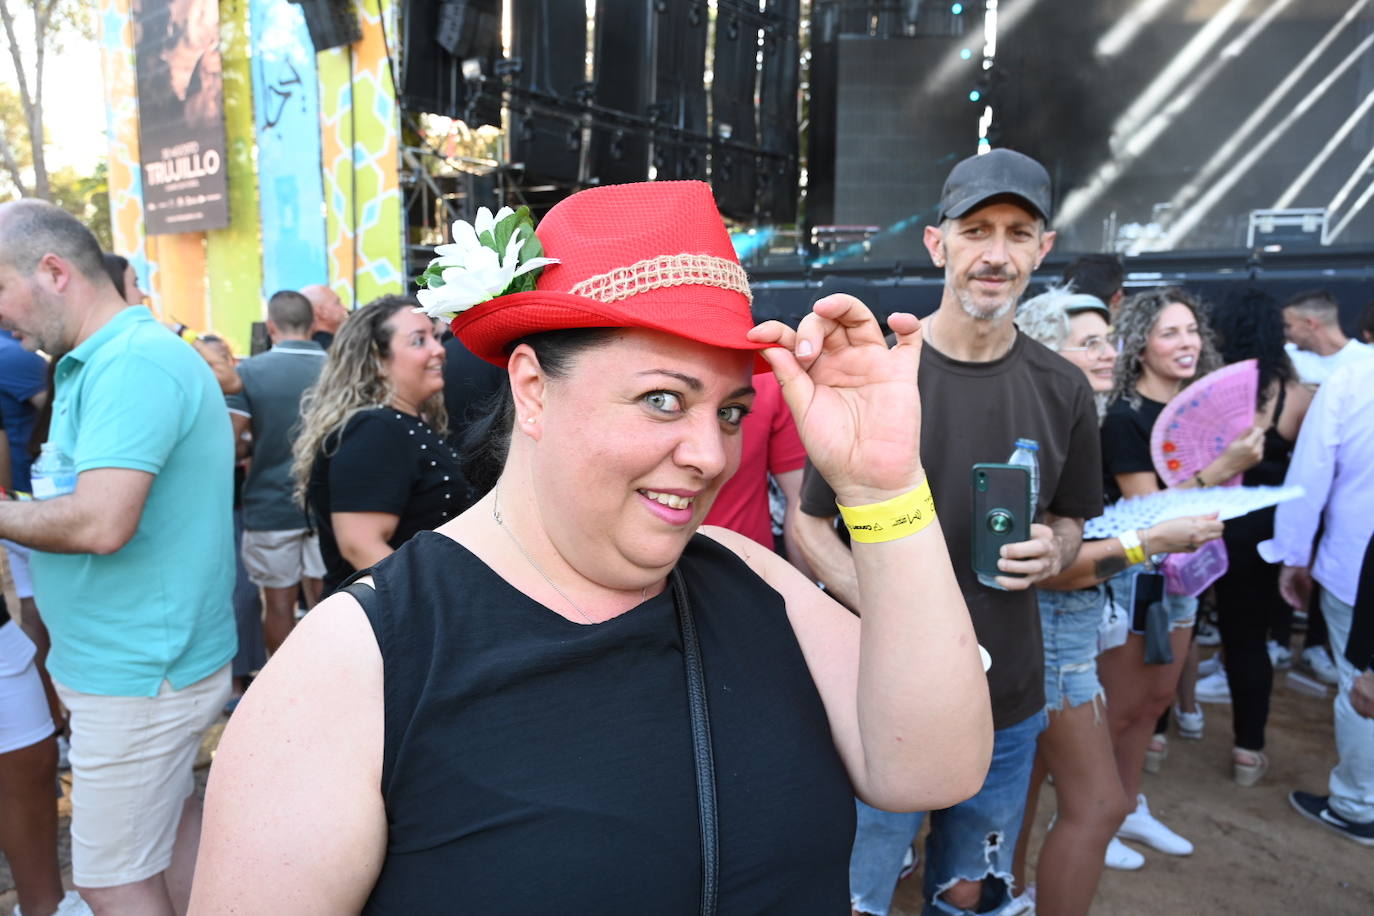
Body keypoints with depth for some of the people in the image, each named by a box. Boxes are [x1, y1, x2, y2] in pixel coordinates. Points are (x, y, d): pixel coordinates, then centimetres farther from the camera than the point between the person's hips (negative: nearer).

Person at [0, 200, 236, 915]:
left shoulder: (132, 365, -21)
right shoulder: (102, 362, 12)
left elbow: (101, 523, -29)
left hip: (135, 677, -9)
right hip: (153, 660, 9)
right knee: (175, 822, 22)